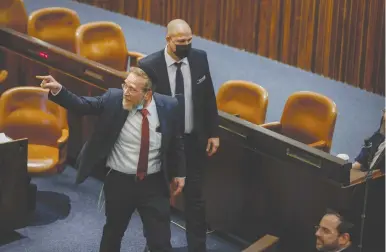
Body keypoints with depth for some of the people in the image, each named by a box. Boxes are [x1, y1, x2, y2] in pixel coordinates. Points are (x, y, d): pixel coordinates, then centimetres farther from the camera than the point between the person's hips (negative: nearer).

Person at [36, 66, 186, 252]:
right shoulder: (113, 98, -11)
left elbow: (177, 141, 3)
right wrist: (58, 90, -31)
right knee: (113, 232, 21)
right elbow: (83, 105, -15)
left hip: (154, 183, -1)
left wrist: (179, 173, 7)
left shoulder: (168, 106, -9)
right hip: (119, 181, 1)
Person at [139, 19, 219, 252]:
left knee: (195, 196, 12)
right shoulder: (149, 65, -17)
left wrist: (213, 133, 4)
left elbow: (209, 98, 3)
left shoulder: (200, 58, -6)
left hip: (194, 140, 2)